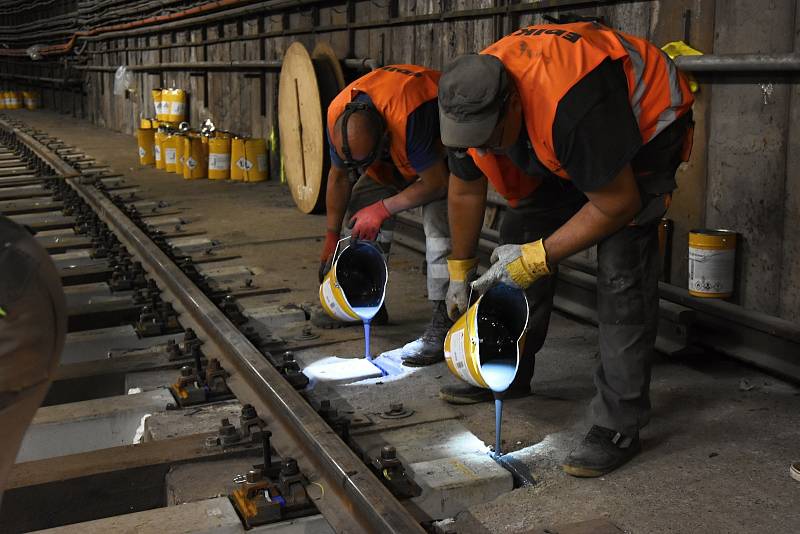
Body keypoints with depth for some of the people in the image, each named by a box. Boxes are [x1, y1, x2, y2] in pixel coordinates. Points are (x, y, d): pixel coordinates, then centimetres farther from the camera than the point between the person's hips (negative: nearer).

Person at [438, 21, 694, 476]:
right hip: (565, 148, 7)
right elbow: (465, 191, -1)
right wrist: (460, 271, 7)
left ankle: (620, 427, -15)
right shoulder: (471, 102, -18)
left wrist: (537, 258, -26)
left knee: (622, 266, -20)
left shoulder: (573, 106, -42)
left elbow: (617, 204, -31)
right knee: (519, 235, 2)